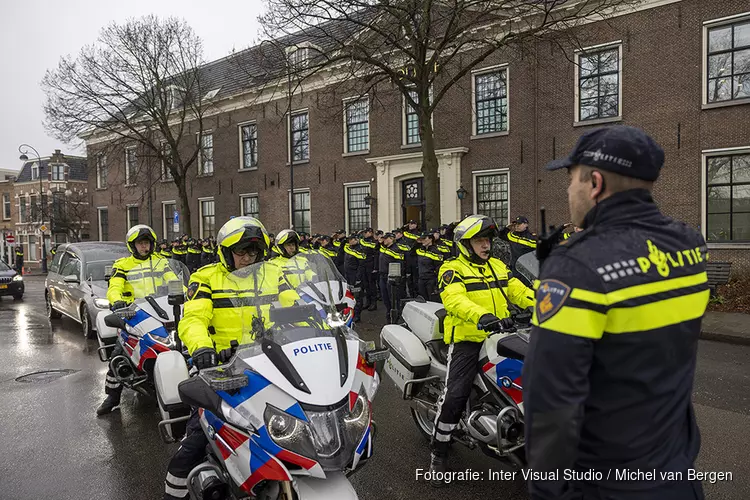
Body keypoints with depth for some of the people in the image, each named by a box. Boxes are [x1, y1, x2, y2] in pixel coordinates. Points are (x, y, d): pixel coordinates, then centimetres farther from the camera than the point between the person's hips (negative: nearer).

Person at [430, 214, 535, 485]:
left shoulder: (498, 266, 18)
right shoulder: (452, 269, -4)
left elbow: (518, 290, 11)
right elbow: (454, 299, -21)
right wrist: (482, 316, -38)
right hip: (467, 340, -6)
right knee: (454, 396, -13)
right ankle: (438, 453, 3)